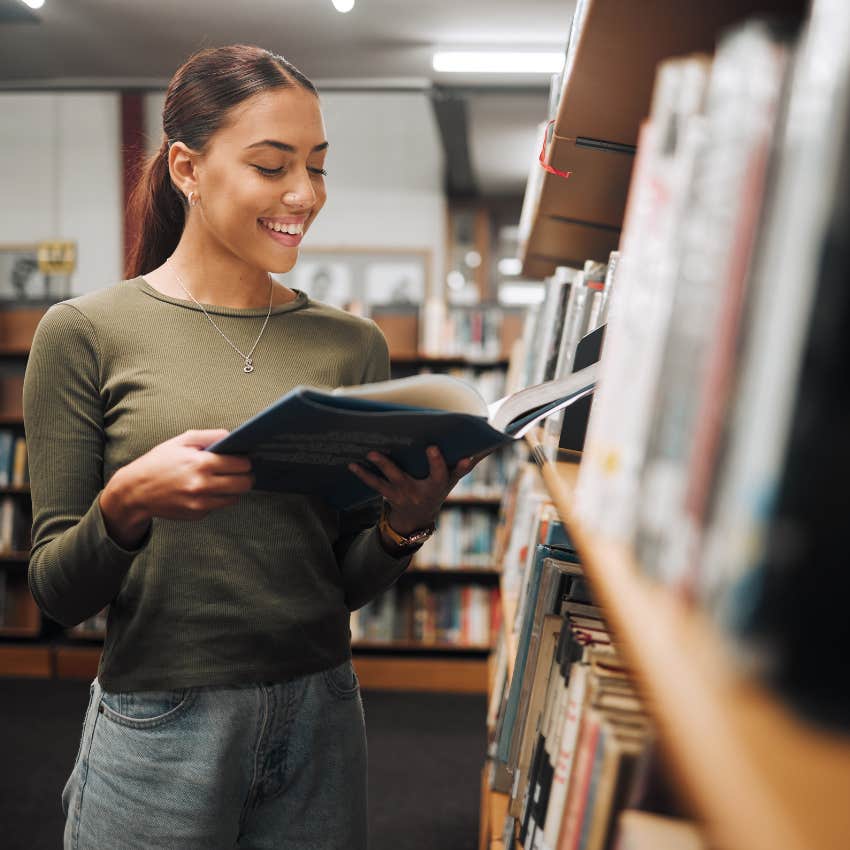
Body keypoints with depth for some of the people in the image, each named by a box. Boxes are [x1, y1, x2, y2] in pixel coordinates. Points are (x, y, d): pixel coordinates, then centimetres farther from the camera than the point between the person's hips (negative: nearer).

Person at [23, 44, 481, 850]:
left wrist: (403, 525, -14)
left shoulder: (351, 344, 2)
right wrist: (125, 504, -24)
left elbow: (349, 583, 6)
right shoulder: (86, 332, -7)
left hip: (319, 718, 3)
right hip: (157, 724, -2)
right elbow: (55, 591, -5)